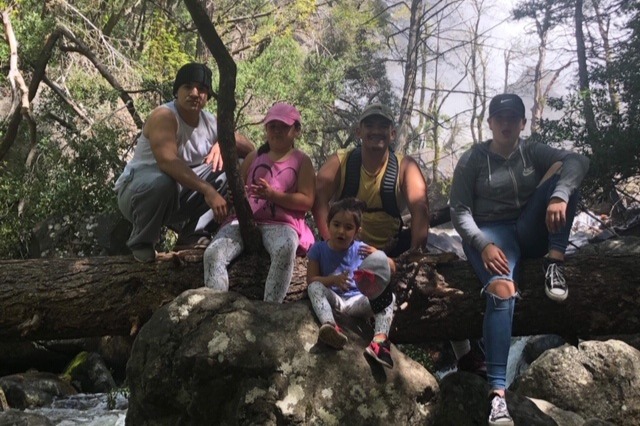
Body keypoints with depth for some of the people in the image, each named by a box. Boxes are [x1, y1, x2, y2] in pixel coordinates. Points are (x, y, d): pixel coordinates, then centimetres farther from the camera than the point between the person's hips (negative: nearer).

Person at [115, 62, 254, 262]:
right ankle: (141, 241, -11)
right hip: (136, 191, -6)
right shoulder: (164, 116, -23)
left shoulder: (210, 122, -1)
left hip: (179, 195, 6)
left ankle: (194, 232, -1)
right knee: (162, 182, -40)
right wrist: (208, 191, -44)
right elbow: (167, 162, -39)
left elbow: (249, 148, 5)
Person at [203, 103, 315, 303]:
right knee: (213, 253, -25)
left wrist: (273, 195, -14)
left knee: (285, 250, -40)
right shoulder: (254, 157, 20)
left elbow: (307, 201, -1)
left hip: (280, 224, -3)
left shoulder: (301, 161, 10)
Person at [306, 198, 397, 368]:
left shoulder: (361, 248, 2)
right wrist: (333, 279, -27)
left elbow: (392, 267, -1)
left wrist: (379, 258, -26)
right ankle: (329, 325, -55)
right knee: (314, 287, -29)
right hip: (333, 299, -1)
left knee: (389, 297, -22)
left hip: (357, 301, 1)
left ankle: (380, 339, -48)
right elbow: (311, 280, -7)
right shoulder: (319, 249, 1)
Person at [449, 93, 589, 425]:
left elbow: (577, 160, -12)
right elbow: (460, 212, -5)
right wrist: (484, 245, -24)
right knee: (502, 292, -36)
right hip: (491, 235, -3)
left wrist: (559, 197, -34)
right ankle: (497, 393, -42)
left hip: (531, 232, 4)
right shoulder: (472, 161, 2)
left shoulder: (533, 152, 8)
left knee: (561, 171, -16)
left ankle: (554, 264, -24)